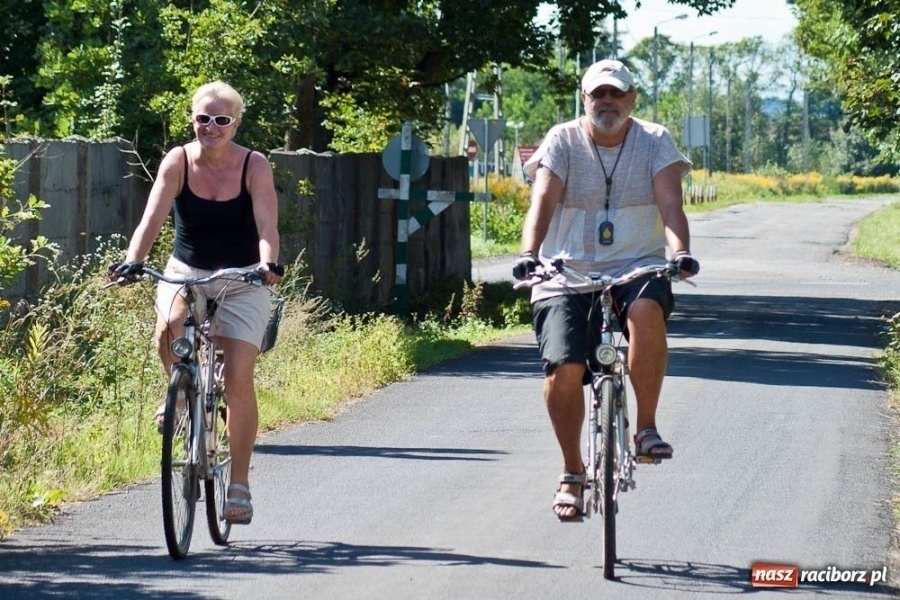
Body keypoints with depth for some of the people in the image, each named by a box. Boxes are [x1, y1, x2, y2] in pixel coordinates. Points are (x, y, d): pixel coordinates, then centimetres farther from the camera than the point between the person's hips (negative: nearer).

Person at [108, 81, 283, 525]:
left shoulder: (254, 167, -11)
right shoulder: (177, 162, -9)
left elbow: (267, 225, -22)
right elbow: (153, 216, -20)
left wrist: (268, 263, -42)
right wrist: (133, 260, -37)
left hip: (241, 282, -1)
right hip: (185, 273, 1)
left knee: (239, 379, -12)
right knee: (169, 329, -33)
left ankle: (239, 484, 1)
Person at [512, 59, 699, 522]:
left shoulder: (654, 142, 3)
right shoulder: (562, 142, 1)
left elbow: (670, 204, -10)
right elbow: (543, 201, -12)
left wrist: (680, 251, -30)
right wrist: (529, 253, -30)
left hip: (637, 268, 0)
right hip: (569, 275, 0)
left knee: (646, 310, -35)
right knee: (564, 369, -17)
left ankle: (646, 428, -20)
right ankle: (572, 474, 5)